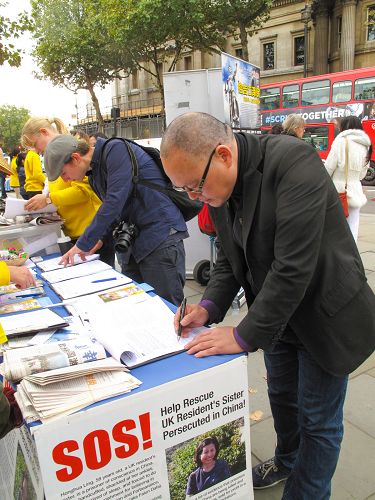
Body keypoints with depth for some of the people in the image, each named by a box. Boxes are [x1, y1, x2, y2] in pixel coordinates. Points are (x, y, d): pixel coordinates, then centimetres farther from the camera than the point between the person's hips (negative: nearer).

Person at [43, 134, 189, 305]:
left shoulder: (115, 149, -12)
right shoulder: (94, 173, 16)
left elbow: (114, 201, -20)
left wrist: (83, 244, -13)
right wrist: (99, 238, 10)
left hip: (161, 234, -9)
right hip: (135, 240, 9)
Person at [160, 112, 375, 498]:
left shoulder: (292, 161, -29)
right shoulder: (217, 185, -5)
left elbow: (294, 266, -33)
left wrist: (244, 335, -27)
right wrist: (209, 306, -12)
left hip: (325, 315, -7)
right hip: (278, 314, 7)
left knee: (318, 420, 11)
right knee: (281, 396, 26)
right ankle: (287, 462, 54)